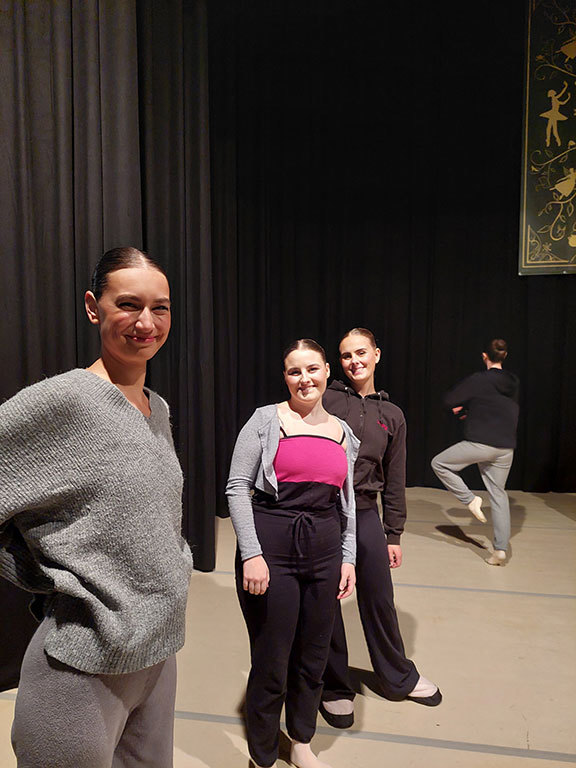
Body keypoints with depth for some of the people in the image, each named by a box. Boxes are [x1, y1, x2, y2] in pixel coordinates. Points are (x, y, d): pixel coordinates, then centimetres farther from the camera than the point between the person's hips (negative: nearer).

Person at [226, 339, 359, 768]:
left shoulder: (343, 433, 9)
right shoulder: (267, 420, -5)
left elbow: (348, 503, 14)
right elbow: (237, 487, -8)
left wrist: (348, 559, 8)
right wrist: (251, 553, -14)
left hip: (325, 551, 5)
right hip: (271, 549, -4)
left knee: (314, 659, 18)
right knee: (271, 665, 7)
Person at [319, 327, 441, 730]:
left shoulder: (392, 415, 6)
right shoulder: (325, 400, -5)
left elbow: (394, 481, 10)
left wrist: (394, 534, 10)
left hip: (365, 513, 3)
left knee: (379, 600, 16)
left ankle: (399, 678, 41)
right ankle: (335, 687, 33)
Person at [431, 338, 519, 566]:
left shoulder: (478, 380, -9)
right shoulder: (513, 383, 11)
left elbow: (449, 400, -6)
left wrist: (463, 407, 16)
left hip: (480, 443, -6)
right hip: (506, 448, 7)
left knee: (439, 463, 10)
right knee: (498, 494, 13)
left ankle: (470, 499, 2)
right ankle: (500, 549, 12)